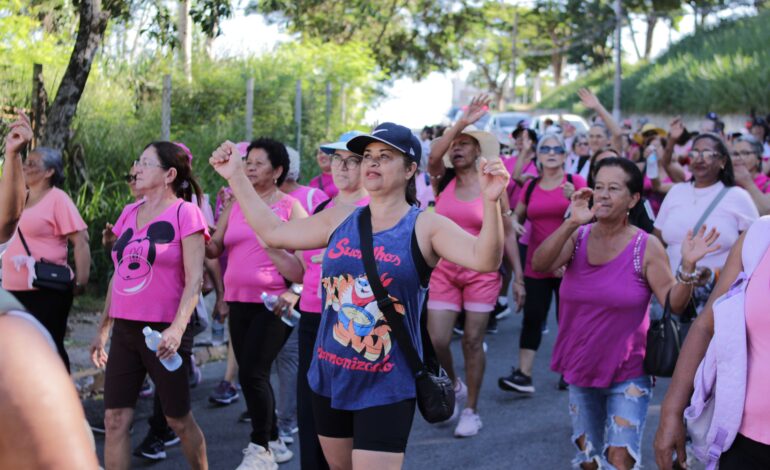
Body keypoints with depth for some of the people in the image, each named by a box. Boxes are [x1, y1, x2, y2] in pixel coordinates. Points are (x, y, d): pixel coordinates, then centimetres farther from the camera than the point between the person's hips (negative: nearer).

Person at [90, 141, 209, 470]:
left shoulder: (185, 213, -7)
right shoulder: (129, 213, 11)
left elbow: (194, 279, -13)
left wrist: (177, 328, -25)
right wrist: (103, 329, 16)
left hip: (163, 330, -5)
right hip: (124, 330, 6)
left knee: (178, 419, 6)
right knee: (115, 419, 1)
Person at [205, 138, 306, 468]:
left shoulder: (290, 207, -2)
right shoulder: (235, 205, 12)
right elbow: (214, 248, 7)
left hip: (272, 304, -6)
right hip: (239, 302, 6)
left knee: (252, 373, -11)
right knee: (253, 375, 11)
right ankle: (273, 442, 25)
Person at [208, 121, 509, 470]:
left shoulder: (425, 226, -10)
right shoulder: (340, 219, 4)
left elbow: (484, 259, -24)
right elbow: (272, 232, 12)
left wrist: (490, 202, -41)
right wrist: (236, 176, 9)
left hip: (387, 387, -5)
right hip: (329, 377, 6)